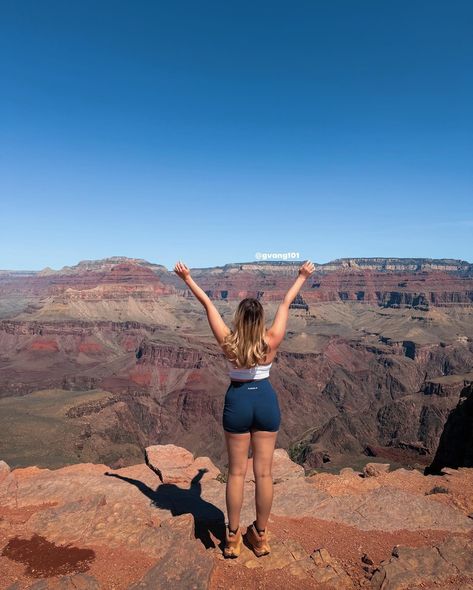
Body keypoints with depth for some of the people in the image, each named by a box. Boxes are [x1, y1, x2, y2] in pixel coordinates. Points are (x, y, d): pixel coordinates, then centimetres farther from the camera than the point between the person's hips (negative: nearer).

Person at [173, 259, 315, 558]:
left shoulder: (228, 342, -15)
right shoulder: (271, 342, -13)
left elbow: (208, 304, -7)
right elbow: (286, 304, -2)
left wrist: (188, 278, 1)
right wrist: (302, 277, 10)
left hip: (238, 402, -1)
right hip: (266, 401, 1)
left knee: (237, 472, 11)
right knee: (264, 472, 10)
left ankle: (233, 537, 25)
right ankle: (261, 536, 25)